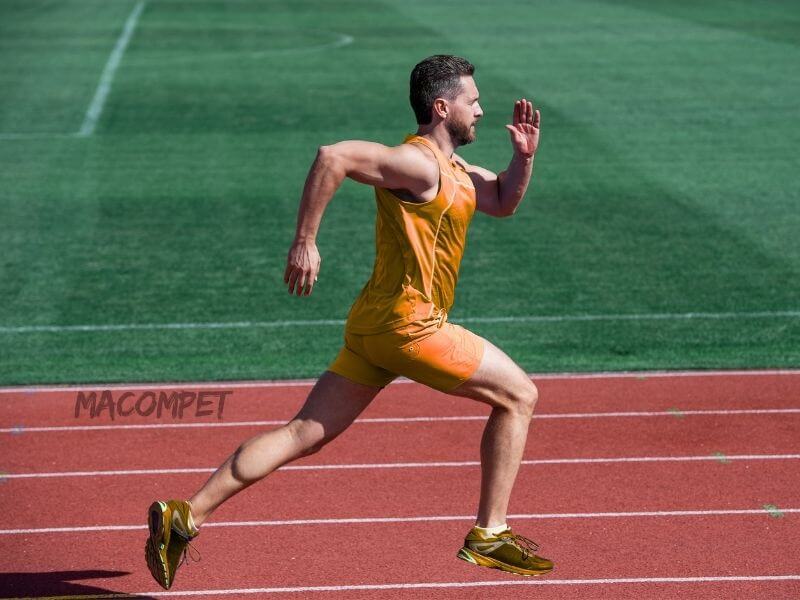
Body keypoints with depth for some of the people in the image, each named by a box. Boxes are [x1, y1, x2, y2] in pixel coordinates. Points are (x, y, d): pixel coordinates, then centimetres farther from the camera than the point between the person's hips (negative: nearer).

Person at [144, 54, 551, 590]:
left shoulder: (451, 166, 17)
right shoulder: (418, 164, -15)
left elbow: (503, 201, 28)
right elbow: (333, 157, -26)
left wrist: (524, 155, 9)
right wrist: (305, 240, -25)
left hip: (375, 324, 10)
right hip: (407, 323, -10)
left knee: (304, 435, 5)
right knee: (518, 394, 3)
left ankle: (185, 517, 0)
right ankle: (490, 535, 8)